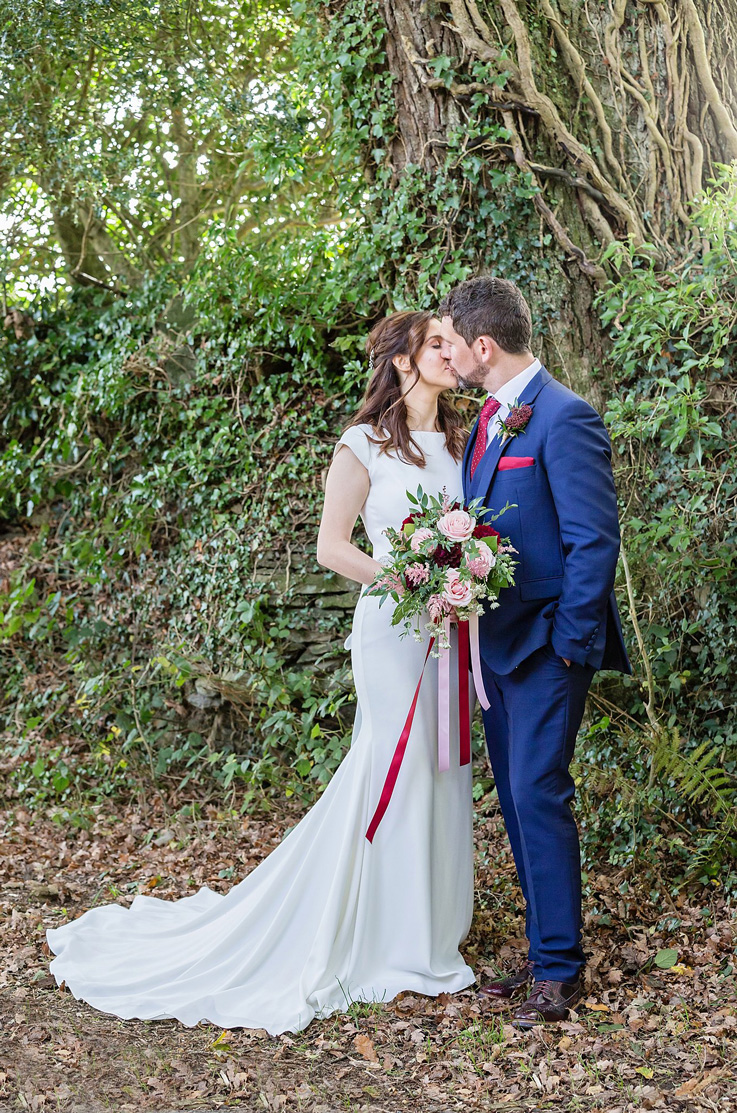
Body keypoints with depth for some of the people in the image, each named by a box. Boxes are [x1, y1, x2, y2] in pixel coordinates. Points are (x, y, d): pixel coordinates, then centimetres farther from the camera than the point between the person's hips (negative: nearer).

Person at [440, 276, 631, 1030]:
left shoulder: (563, 418, -15)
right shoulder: (489, 419, 13)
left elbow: (594, 540, -18)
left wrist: (570, 643, -17)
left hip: (545, 648, -9)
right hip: (497, 645, 9)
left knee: (537, 796, -8)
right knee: (517, 800, 13)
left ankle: (559, 969, 4)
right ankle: (546, 949, 24)